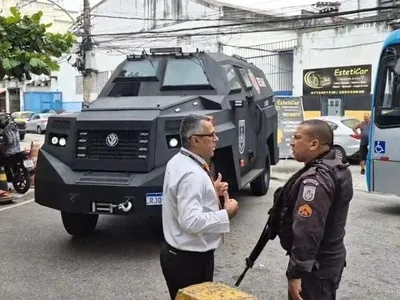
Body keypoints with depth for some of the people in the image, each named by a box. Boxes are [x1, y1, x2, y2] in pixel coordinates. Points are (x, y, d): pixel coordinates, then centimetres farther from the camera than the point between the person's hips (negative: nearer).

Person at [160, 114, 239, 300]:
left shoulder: (178, 162, 6)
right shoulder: (191, 174, -26)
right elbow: (191, 221, -32)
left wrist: (212, 193, 5)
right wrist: (226, 214, -21)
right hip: (190, 259, -10)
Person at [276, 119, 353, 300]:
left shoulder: (316, 178, -26)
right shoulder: (337, 168, 7)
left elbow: (307, 231, -31)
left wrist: (295, 273, -28)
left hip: (315, 266, -10)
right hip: (330, 259, 10)